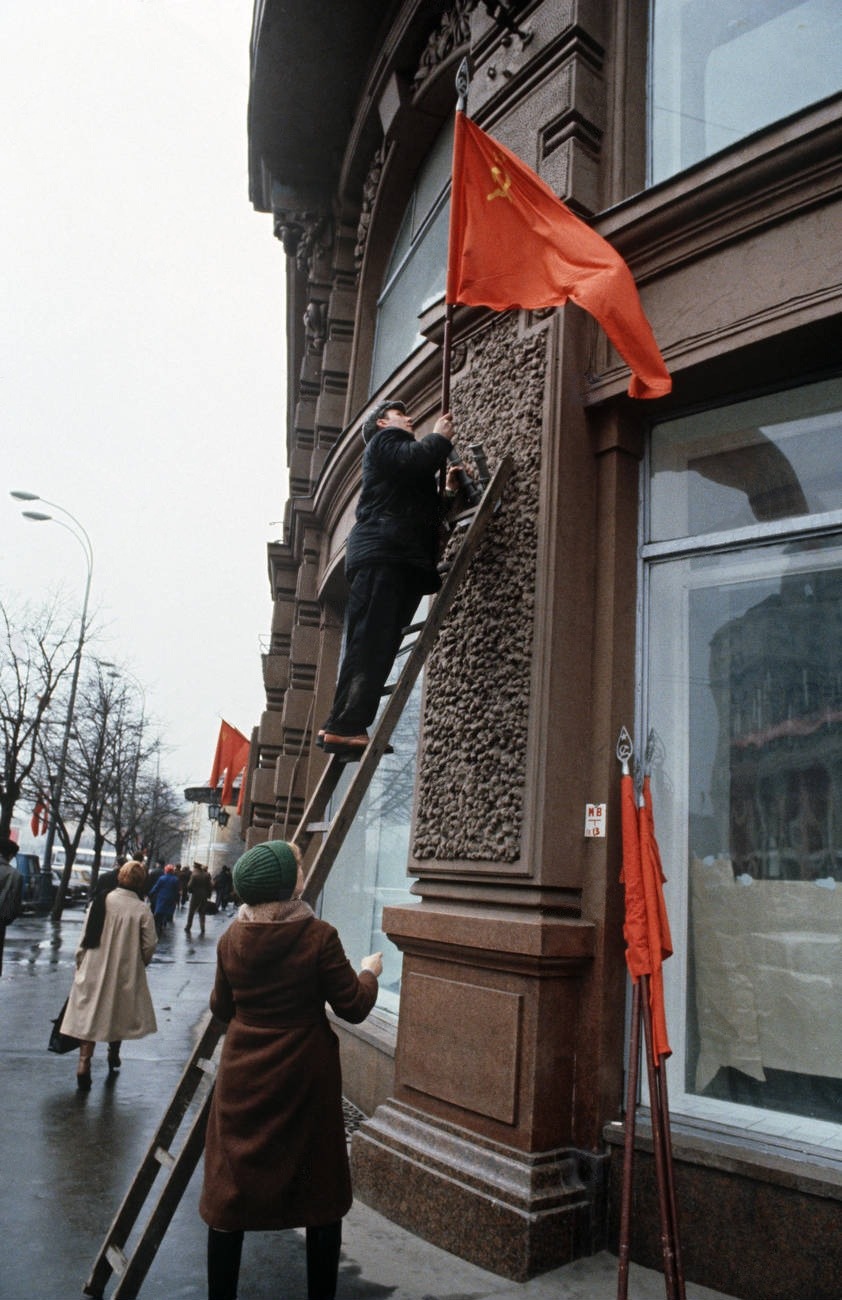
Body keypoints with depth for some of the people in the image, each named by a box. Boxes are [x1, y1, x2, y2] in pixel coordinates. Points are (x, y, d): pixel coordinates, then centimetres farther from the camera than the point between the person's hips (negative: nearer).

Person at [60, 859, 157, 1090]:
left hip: (94, 971, 1)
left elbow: (84, 939, -2)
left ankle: (84, 1065, -2)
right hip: (125, 974, -1)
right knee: (118, 1015, 20)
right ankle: (113, 1056, 36)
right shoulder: (141, 910, -14)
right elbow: (149, 946, -9)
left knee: (89, 1017, 7)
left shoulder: (99, 902, -7)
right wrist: (139, 963, 11)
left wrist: (80, 964, 10)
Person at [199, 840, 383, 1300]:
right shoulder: (318, 937, -17)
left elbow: (221, 1007, 9)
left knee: (231, 1190, 16)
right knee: (320, 1191, 14)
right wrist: (369, 972, 8)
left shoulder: (232, 938, -5)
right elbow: (354, 1007, -11)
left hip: (243, 1077, 3)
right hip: (305, 1077, -3)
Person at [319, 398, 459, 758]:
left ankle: (343, 728, -4)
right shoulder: (384, 441, 11)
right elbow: (415, 459, -12)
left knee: (378, 648, 0)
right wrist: (441, 437, 6)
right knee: (370, 643, -18)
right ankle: (344, 726, -22)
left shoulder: (404, 462, 37)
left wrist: (449, 491, 16)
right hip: (381, 554, -9)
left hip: (401, 559, 9)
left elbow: (425, 513, 28)